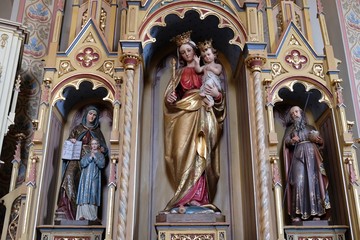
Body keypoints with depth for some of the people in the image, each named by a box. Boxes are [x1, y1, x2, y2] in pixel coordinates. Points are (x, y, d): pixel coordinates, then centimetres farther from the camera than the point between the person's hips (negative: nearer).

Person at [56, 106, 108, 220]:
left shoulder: (97, 131, 18)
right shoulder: (78, 128, 15)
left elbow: (104, 148, 16)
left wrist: (102, 149, -6)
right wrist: (71, 141, -9)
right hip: (76, 158, 0)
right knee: (70, 176, -23)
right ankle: (66, 206, -27)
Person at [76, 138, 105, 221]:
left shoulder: (100, 155, 13)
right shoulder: (86, 155, 20)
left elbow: (102, 165, -3)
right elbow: (82, 163, 4)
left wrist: (95, 157, -8)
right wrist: (90, 157, -5)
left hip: (94, 178, -2)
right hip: (85, 178, 3)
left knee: (93, 195, -11)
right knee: (84, 195, -9)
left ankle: (92, 216, -13)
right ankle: (83, 215, -12)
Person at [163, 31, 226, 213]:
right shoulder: (180, 72, 18)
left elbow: (217, 93, 13)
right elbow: (171, 94, 13)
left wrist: (217, 94, -10)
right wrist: (169, 98, -9)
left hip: (202, 114, 0)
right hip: (184, 114, 1)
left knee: (200, 154, -8)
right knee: (185, 153, -11)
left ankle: (193, 196, -7)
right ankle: (193, 196, -10)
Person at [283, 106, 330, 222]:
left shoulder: (310, 127, 21)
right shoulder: (290, 129, 20)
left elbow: (321, 142, 17)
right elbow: (286, 142, 5)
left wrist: (317, 139, -5)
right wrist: (292, 140, -16)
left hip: (311, 155, 1)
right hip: (298, 156, -1)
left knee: (314, 181, -8)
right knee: (299, 181, -14)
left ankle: (316, 212, -7)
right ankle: (297, 214, -18)